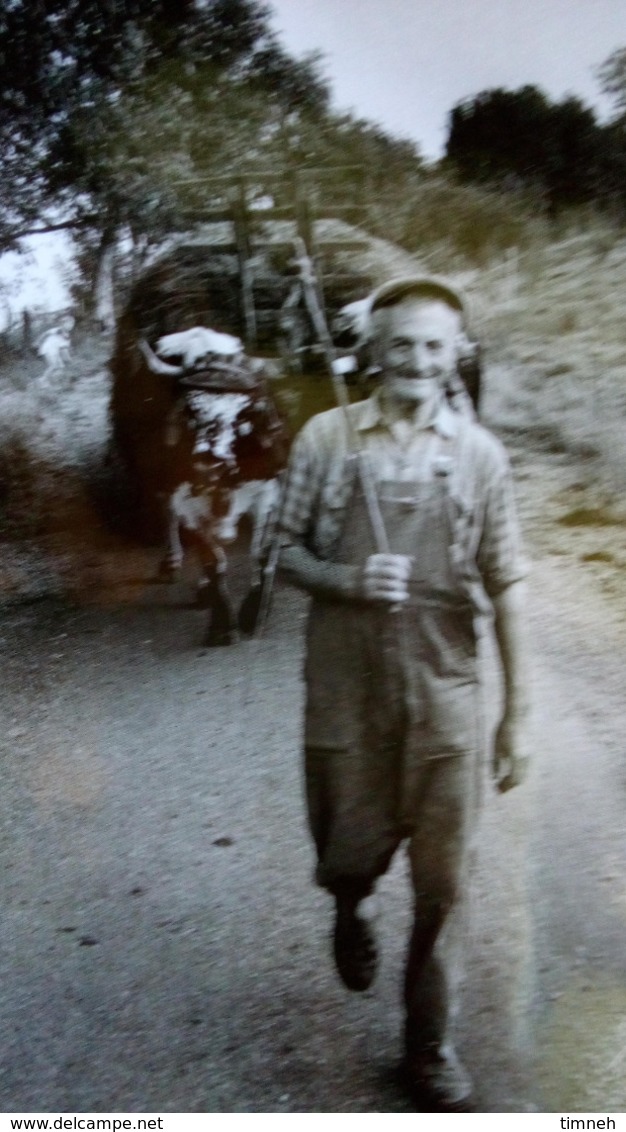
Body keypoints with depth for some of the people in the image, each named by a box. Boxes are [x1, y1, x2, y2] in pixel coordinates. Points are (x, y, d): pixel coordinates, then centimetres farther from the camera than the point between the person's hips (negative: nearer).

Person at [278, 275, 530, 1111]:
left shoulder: (479, 454, -1)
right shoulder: (327, 438, -2)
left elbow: (506, 586, 1)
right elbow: (288, 552, 4)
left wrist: (519, 712, -1)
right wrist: (349, 580, -17)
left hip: (444, 691, 0)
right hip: (346, 688, 0)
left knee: (441, 880, 7)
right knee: (352, 853, 12)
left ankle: (430, 1044, 29)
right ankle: (353, 907, 50)